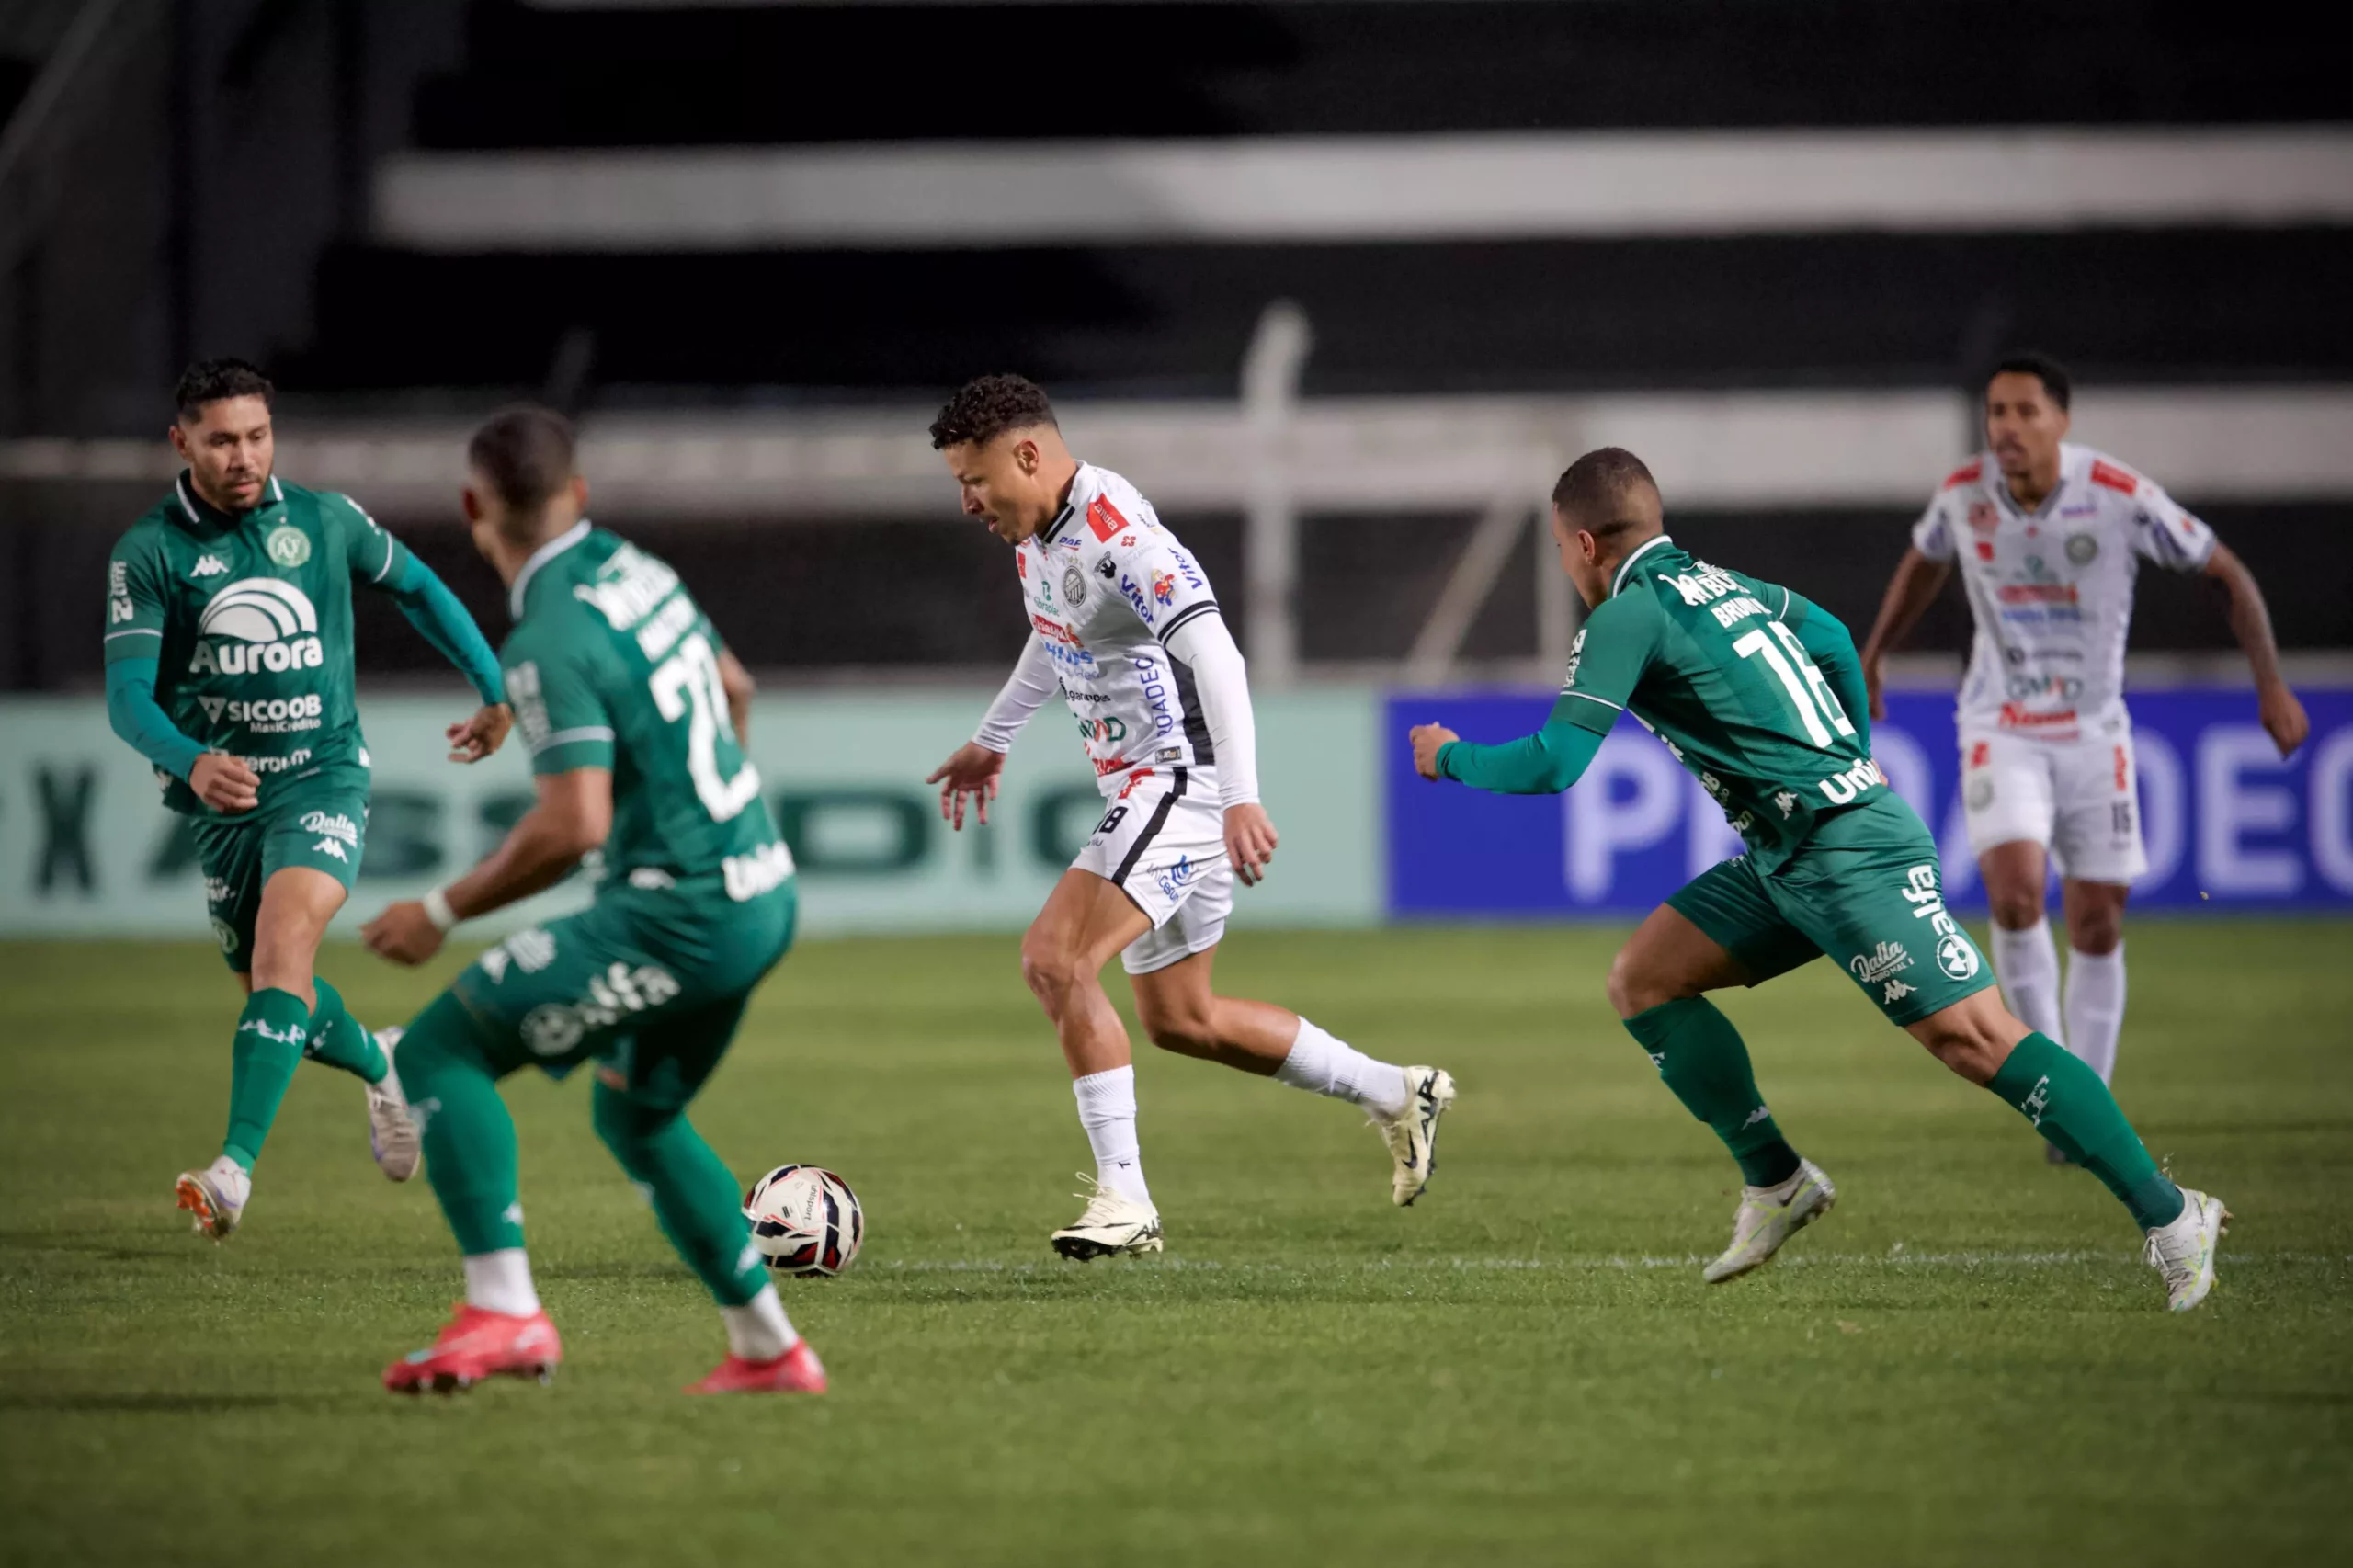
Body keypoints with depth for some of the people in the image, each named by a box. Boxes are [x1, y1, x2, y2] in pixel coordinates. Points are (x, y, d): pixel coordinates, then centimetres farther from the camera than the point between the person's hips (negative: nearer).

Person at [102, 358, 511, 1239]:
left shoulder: (326, 522, -2)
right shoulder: (148, 553, -7)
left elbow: (418, 589, 16)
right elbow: (127, 696, -15)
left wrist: (498, 691, 18)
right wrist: (190, 762, -35)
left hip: (322, 777, -2)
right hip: (223, 796, 2)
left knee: (280, 951, -24)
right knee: (266, 987, 14)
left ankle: (236, 1167, -33)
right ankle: (382, 1066, 47)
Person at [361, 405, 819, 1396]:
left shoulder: (551, 644, -18)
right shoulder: (638, 571, 9)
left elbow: (574, 827, -25)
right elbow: (734, 690, 26)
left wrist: (441, 913, -14)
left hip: (676, 919, -9)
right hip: (762, 896, 9)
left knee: (439, 1051, -5)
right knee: (634, 1114, 28)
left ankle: (502, 1310, -17)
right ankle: (769, 1349, 27)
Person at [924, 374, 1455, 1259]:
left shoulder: (1116, 535, -23)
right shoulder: (1036, 535, 8)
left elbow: (1213, 652, -31)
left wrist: (1242, 796, -39)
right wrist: (991, 740, 41)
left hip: (1183, 781, -11)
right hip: (1142, 789, 11)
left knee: (1054, 958, -23)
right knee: (1181, 1020, 17)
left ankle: (1124, 1200, -19)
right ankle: (1398, 1097, 31)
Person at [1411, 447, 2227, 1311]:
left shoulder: (1628, 615, -10)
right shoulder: (1721, 583, 17)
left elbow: (1556, 763, -15)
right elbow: (1832, 638, 32)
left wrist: (1451, 758, 2)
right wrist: (1853, 756, 38)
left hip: (1848, 850, -10)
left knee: (1974, 1038, -15)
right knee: (1642, 979, 8)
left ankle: (2170, 1217, -14)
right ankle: (1776, 1181, 10)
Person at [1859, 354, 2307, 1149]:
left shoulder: (2119, 496, -17)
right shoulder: (1963, 492, -10)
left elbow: (2226, 571, -6)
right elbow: (1923, 562, 15)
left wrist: (2271, 684, -9)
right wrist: (1870, 659, 19)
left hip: (2093, 732, 0)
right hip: (2001, 730, 0)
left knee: (2097, 927, 3)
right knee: (2016, 893, -23)